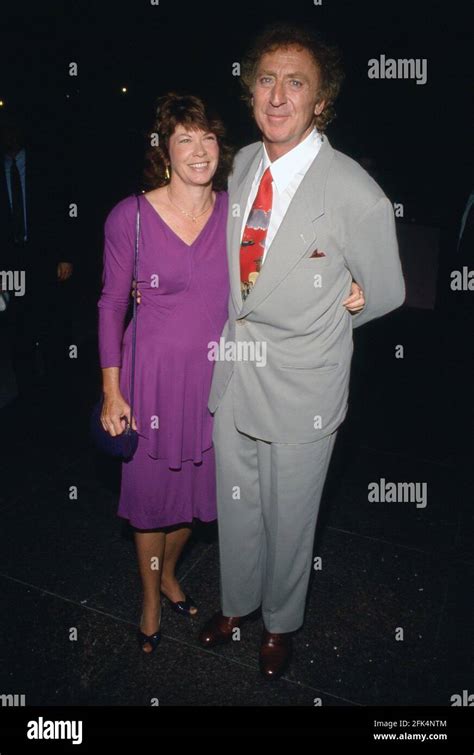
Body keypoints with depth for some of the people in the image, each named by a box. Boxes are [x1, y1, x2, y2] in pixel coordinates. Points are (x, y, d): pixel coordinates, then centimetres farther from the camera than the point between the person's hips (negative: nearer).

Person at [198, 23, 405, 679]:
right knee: (235, 507, 22)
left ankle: (281, 622, 47)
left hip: (300, 389, -5)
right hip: (232, 375, 5)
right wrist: (236, 318, 3)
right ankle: (236, 603, 51)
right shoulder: (241, 165, 0)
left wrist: (308, 324, -1)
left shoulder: (355, 194, -19)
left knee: (288, 520, 17)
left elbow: (385, 295, -6)